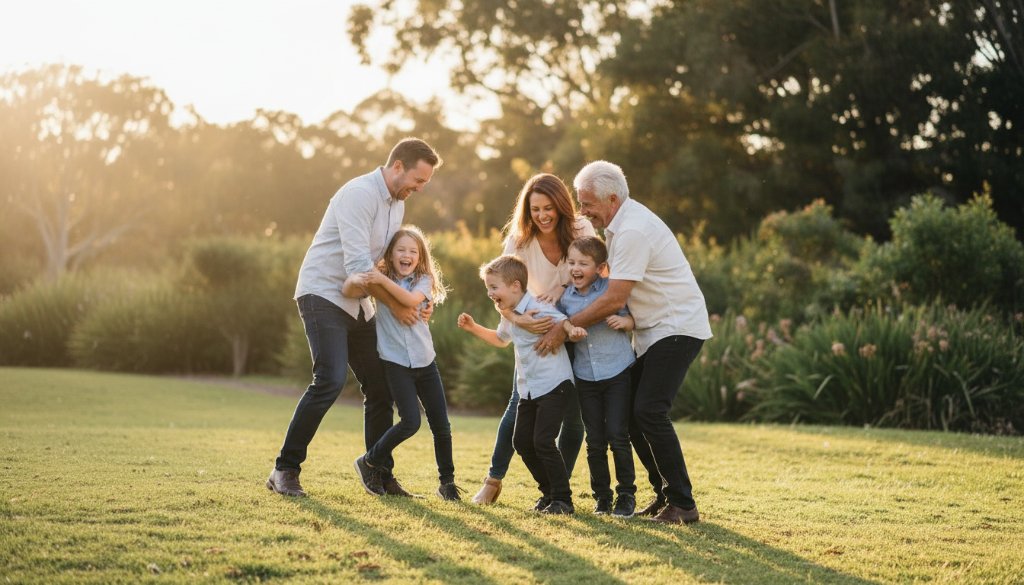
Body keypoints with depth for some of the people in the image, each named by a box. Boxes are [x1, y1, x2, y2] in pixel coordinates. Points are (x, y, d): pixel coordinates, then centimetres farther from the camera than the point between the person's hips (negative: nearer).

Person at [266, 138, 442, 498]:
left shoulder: (397, 203, 12)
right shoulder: (359, 194, -18)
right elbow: (357, 266, -23)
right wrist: (394, 304, -16)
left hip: (358, 304, 9)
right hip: (323, 293, -9)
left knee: (380, 386, 6)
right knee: (331, 379, -22)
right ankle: (285, 470, -15)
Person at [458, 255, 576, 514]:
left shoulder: (537, 309, -17)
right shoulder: (509, 317, 12)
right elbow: (501, 339, 32)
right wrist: (474, 327, 22)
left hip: (553, 384, -9)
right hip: (528, 388, 9)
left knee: (543, 441, -13)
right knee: (522, 441, 8)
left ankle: (563, 499, -3)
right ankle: (549, 492, 23)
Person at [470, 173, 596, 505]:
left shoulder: (581, 231, -16)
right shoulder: (520, 240, -17)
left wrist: (564, 288, -33)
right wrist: (517, 319, -46)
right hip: (536, 332, 0)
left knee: (572, 415, -2)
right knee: (518, 408, -5)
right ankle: (493, 480, 11)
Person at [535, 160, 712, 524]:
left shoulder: (632, 231, -21)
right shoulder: (620, 224, 10)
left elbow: (614, 300, -24)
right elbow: (609, 280, 15)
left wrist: (565, 327, -17)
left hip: (677, 327, -10)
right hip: (651, 332, 10)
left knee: (649, 412, -17)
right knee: (630, 412, 6)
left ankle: (683, 504, -11)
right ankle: (666, 494, 13)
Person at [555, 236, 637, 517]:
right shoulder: (566, 298, 4)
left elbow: (631, 319, 2)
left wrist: (624, 321, -21)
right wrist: (569, 333, -11)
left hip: (617, 371, -3)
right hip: (585, 376, 3)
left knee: (617, 435, -5)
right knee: (595, 441, 7)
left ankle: (627, 494, 8)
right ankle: (602, 495, 19)